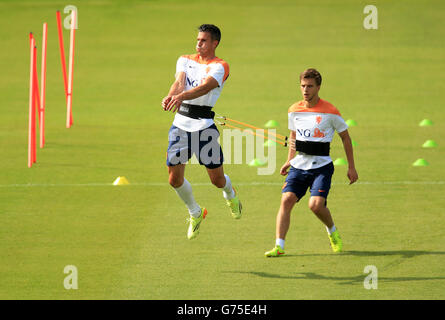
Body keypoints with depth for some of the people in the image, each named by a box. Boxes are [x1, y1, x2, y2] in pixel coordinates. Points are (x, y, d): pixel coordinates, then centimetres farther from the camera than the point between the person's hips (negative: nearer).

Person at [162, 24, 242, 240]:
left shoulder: (219, 66, -3)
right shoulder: (185, 60, 12)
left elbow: (205, 87, -22)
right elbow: (179, 82, -6)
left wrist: (181, 96, -41)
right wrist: (171, 96, -31)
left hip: (203, 124, -4)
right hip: (180, 123, 4)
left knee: (217, 179, 1)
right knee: (174, 178, -1)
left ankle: (230, 195, 39)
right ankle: (195, 213, 26)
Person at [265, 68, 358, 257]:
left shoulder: (330, 112, -7)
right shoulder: (294, 110, 6)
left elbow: (345, 137, 3)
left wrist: (351, 167, 3)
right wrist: (289, 160, 16)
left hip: (321, 165, -4)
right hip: (299, 165, 4)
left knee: (316, 204, -20)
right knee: (287, 200, -15)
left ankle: (332, 232, 12)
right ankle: (279, 246, -15)